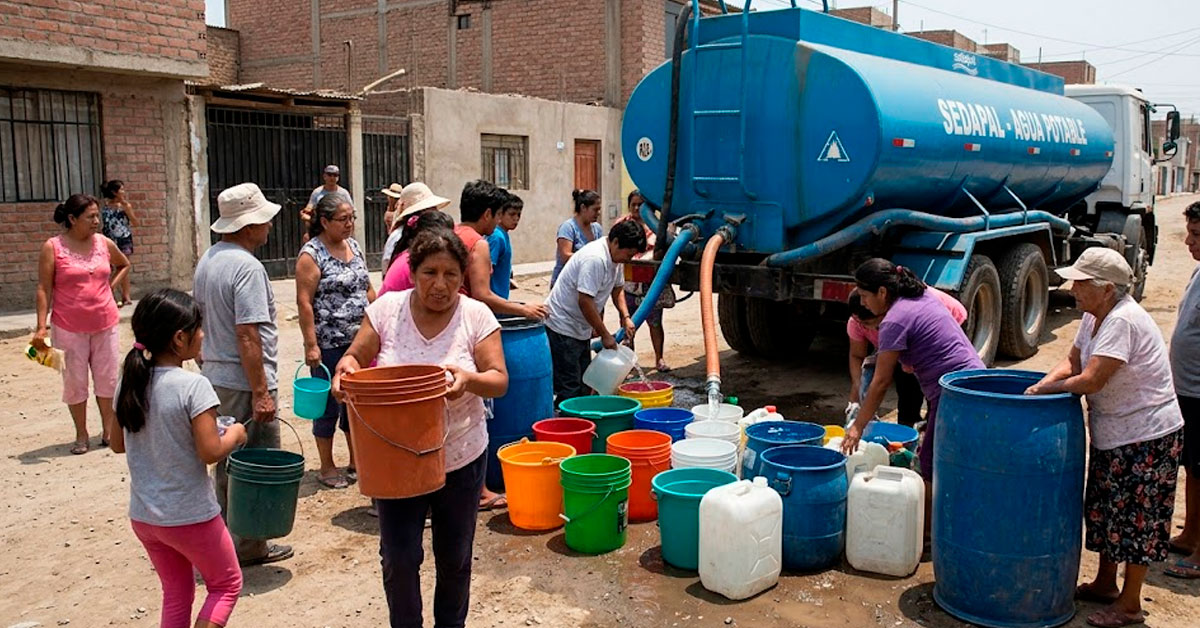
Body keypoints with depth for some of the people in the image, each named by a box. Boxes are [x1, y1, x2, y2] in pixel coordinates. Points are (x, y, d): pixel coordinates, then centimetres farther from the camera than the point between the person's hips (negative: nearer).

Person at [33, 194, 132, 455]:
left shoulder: (104, 243, 3)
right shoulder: (52, 247, -7)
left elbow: (124, 265, 23)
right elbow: (44, 289, -7)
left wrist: (110, 286, 8)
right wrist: (41, 326, -13)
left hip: (105, 324, 3)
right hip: (69, 328, -3)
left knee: (108, 379, 8)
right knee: (75, 382, 5)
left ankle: (109, 431, 21)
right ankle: (81, 436, 17)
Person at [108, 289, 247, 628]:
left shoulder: (131, 381, -1)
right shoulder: (193, 385, -21)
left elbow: (118, 443, 9)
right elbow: (210, 451, -23)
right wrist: (234, 435, -4)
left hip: (142, 516, 6)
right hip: (190, 517, -6)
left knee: (176, 594, 22)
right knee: (227, 584, 16)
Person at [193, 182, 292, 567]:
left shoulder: (207, 261, 10)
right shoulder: (247, 266, -19)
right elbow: (247, 336, -23)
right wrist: (261, 392, -22)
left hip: (215, 377, 10)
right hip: (244, 383, -9)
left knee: (227, 464, 18)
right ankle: (249, 547, 11)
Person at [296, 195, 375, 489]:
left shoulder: (354, 246, 10)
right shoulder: (311, 254, -11)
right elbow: (304, 303, -14)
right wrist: (310, 345, -18)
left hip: (359, 341, 7)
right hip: (329, 345, -6)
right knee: (329, 405, 5)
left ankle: (356, 462, 27)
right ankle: (327, 468, 19)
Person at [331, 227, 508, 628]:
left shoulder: (476, 316, -8)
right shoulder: (386, 309, -5)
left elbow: (499, 380, -11)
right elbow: (355, 359, -1)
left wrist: (468, 379, -33)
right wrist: (346, 366, -25)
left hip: (461, 459, 0)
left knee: (455, 558, 17)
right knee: (399, 559, 4)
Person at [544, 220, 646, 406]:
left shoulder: (616, 257, 4)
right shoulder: (595, 259, -27)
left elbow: (617, 289, 19)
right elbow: (584, 301, -28)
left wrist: (626, 317, 3)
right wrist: (605, 335, -20)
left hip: (580, 327, 10)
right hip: (563, 326, -10)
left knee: (583, 383, 14)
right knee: (570, 386, -9)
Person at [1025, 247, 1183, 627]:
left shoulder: (1123, 321, -27)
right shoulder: (1094, 316, 4)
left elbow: (1090, 381, -29)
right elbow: (1072, 361, 7)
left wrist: (1048, 389, -14)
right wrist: (1040, 386, -10)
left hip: (1146, 437, -10)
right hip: (1111, 434, 10)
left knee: (1135, 518, 2)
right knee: (1105, 510, 19)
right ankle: (1105, 584, 35)